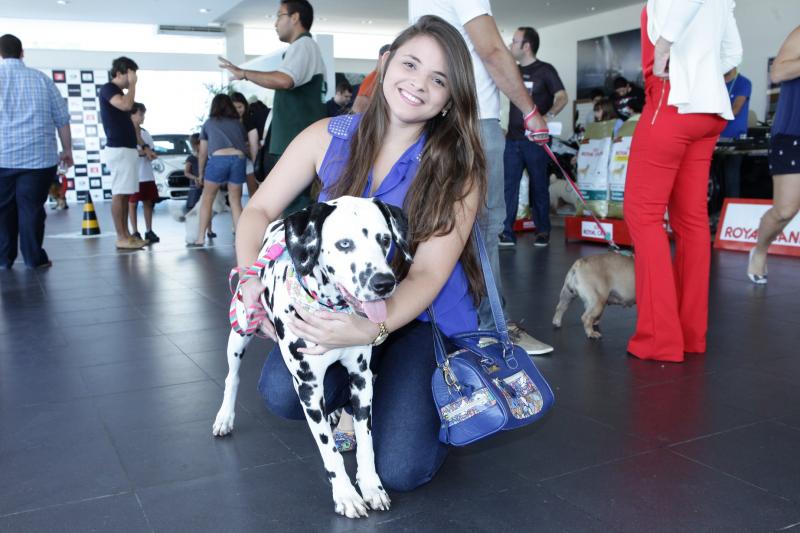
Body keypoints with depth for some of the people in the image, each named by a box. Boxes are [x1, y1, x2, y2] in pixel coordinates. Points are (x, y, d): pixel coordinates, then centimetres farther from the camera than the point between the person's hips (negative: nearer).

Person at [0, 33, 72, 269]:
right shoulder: (41, 78, 7)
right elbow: (62, 118, 7)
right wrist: (67, 149, 16)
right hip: (39, 156, 0)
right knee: (31, 208, 3)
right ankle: (34, 258, 6)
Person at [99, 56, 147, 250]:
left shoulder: (119, 92, 21)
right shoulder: (107, 89, -8)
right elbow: (126, 105, -27)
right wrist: (132, 84, -13)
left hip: (127, 149, 10)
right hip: (118, 149, -10)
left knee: (125, 194, 9)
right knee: (119, 194, -9)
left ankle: (126, 234, 12)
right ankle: (121, 238, -8)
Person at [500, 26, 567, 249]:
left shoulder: (545, 70, -2)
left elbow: (562, 97, -12)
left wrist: (548, 116, -28)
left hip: (535, 139, -4)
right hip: (513, 138, 5)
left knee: (539, 186, 4)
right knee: (508, 185, -4)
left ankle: (543, 232, 16)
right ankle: (507, 233, -3)